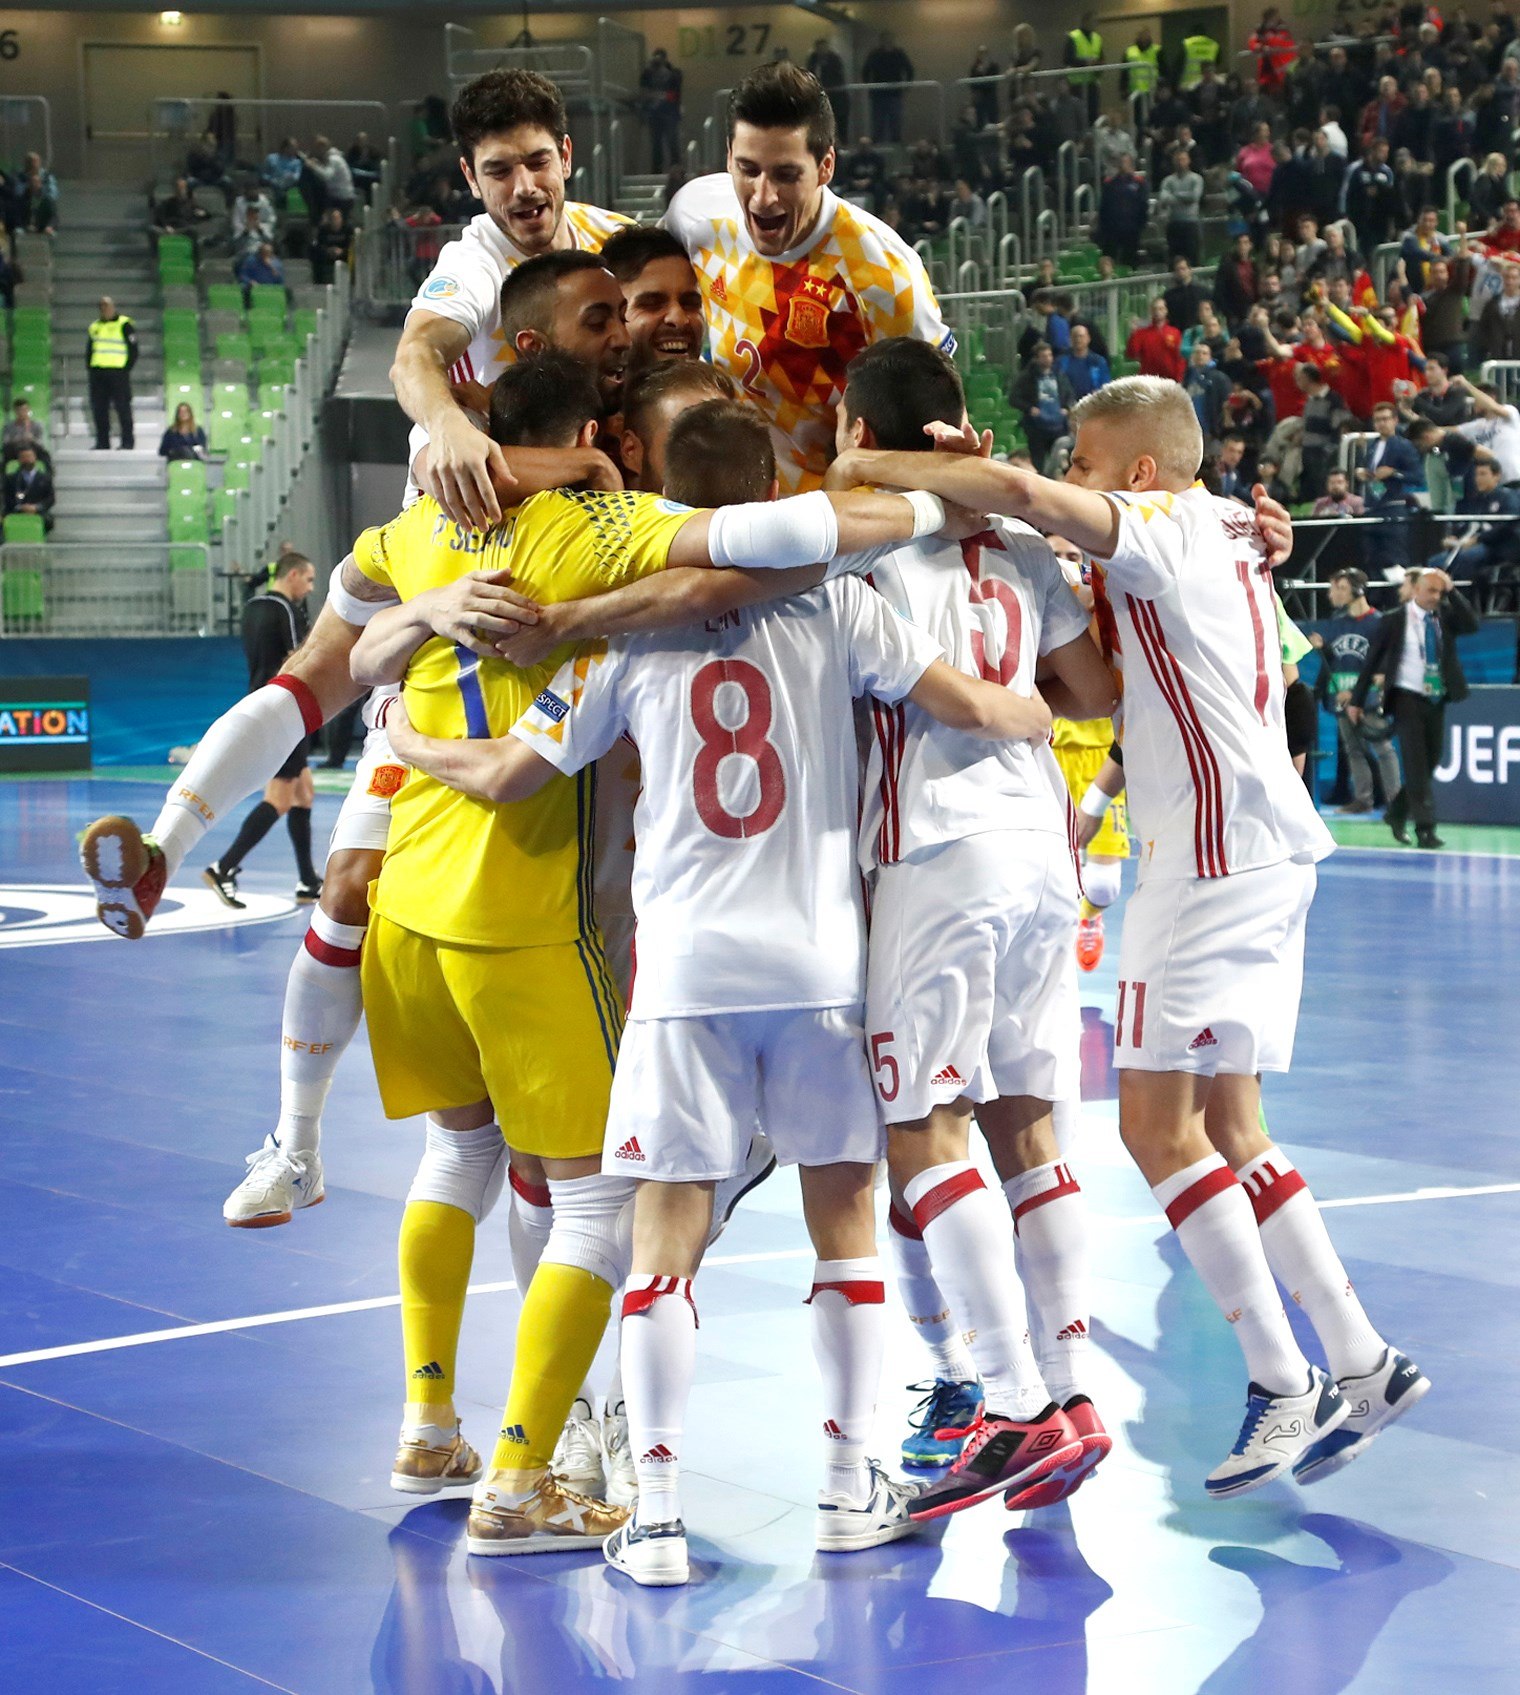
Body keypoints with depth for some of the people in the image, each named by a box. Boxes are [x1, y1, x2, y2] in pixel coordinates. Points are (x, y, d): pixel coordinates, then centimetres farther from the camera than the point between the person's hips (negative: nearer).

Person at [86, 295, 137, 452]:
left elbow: (133, 350, -4)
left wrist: (126, 369, -11)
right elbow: (89, 351, 23)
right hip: (98, 373, 6)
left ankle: (127, 442, -3)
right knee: (99, 409, 4)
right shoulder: (94, 327, 18)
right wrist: (90, 368, 9)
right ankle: (102, 442, 10)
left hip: (118, 373, -6)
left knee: (123, 408, -7)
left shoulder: (124, 325, -1)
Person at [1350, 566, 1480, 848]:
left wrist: (1452, 591, -13)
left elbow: (1472, 625, -12)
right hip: (1407, 698, -5)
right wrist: (1357, 700, 0)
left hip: (1436, 700, 5)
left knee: (1430, 762, 10)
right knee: (1416, 763, -9)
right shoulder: (1394, 620, -4)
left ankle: (1396, 813, 29)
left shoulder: (1446, 615, 6)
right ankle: (1425, 828, -10)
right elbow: (1372, 660, 0)